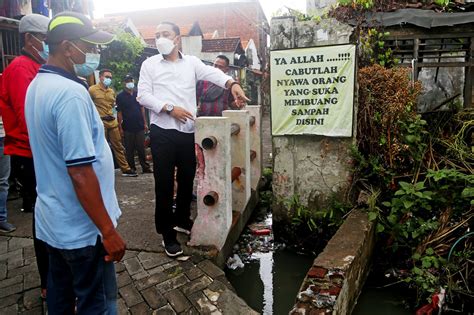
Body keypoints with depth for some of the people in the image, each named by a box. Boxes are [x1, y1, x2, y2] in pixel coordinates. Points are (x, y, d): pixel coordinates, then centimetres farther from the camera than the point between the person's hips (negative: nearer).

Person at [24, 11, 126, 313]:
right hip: (81, 227, -9)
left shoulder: (38, 85, 7)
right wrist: (108, 230, -22)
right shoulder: (71, 93, -24)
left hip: (54, 220, 9)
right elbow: (81, 173, -27)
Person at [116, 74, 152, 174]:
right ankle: (131, 168, 12)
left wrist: (145, 123, 10)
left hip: (139, 126, 3)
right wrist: (120, 127, -7)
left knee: (141, 148, 4)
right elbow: (119, 112, -3)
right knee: (129, 149, 3)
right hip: (128, 128, -3)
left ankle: (145, 167, 10)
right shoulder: (120, 96, 0)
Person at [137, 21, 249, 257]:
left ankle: (182, 220, 36)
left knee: (187, 179, 14)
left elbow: (211, 73, -8)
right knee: (164, 183, 2)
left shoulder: (191, 62, 9)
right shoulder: (149, 64, 6)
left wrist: (232, 83, -28)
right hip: (162, 132, -2)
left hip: (188, 131, 3)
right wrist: (169, 108, -15)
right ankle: (167, 233, 14)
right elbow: (143, 95, -2)